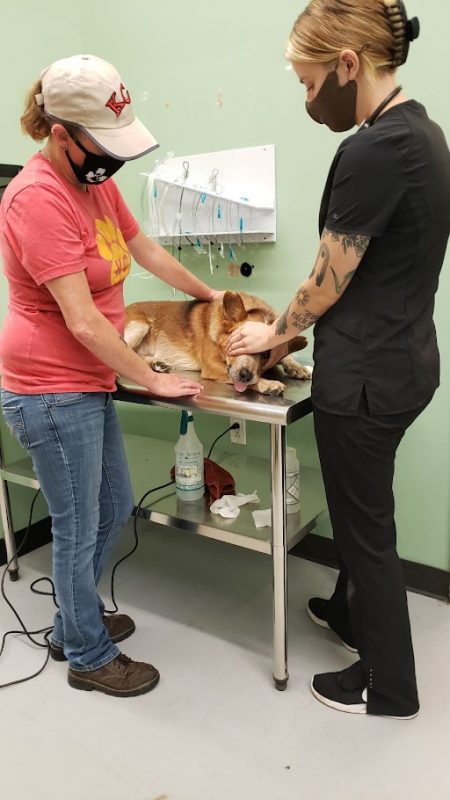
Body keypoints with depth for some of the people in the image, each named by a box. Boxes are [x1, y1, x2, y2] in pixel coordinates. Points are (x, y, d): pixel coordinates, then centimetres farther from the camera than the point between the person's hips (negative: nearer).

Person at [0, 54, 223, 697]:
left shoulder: (95, 178, 7)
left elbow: (144, 248, 21)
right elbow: (83, 320, -24)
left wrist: (207, 294, 26)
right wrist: (154, 381, -16)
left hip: (87, 383, 9)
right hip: (52, 389, -9)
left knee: (114, 510, 20)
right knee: (80, 528, 6)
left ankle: (74, 623, 42)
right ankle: (90, 657, 30)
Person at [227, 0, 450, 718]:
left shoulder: (373, 152, -22)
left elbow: (328, 282, -16)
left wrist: (274, 334, 3)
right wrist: (296, 327, 14)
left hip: (366, 375, -9)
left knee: (365, 522, 9)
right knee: (362, 504, 25)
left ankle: (388, 686, 32)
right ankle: (352, 613, 50)